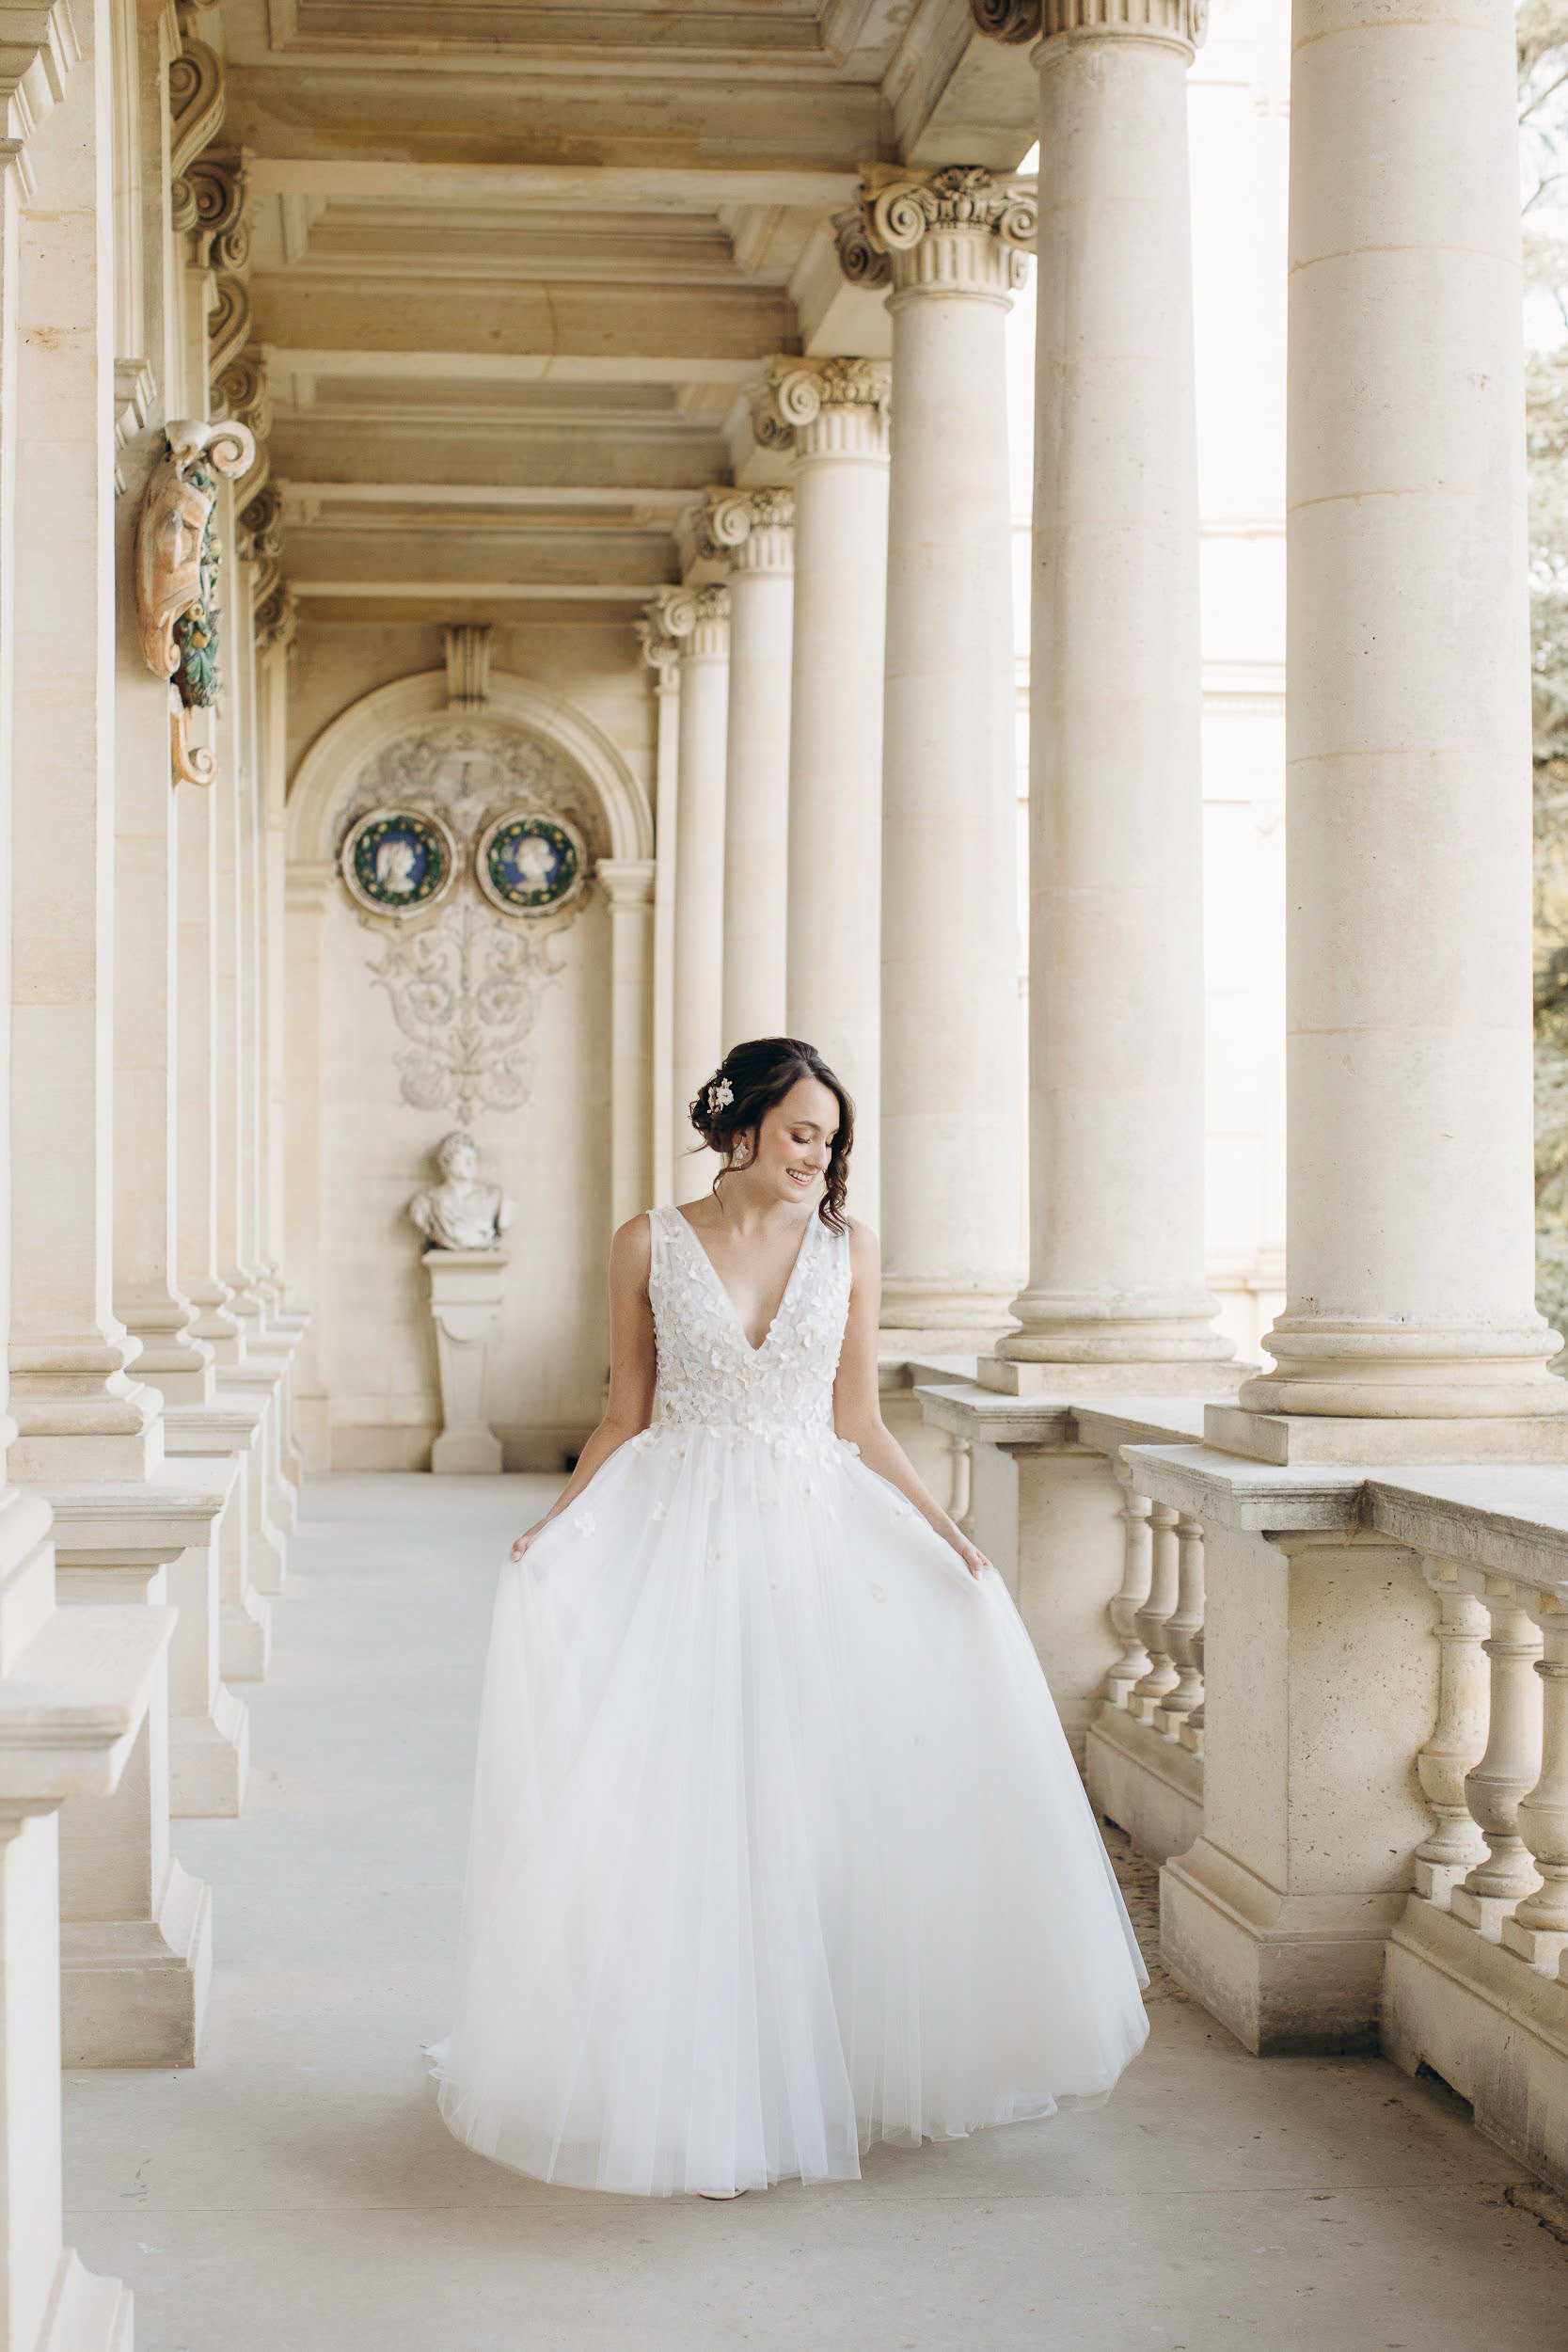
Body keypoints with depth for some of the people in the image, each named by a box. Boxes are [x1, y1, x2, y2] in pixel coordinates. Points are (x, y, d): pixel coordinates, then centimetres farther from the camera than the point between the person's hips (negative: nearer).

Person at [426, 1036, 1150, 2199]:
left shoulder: (847, 1245, 6)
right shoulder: (650, 1246, 3)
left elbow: (860, 1425, 8)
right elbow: (625, 1418, 6)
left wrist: (948, 1533, -2)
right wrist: (552, 1529, -7)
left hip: (815, 1538, 2)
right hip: (680, 1540, -1)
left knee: (820, 1806, 1)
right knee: (684, 1812, -3)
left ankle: (821, 2075, 15)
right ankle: (704, 2098, 6)